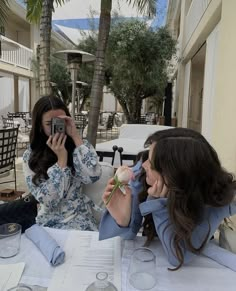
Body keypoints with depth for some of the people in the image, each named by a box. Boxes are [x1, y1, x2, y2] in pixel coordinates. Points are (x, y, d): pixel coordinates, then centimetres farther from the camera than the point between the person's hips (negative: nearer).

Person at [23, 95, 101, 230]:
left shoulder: (76, 146, -4)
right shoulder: (30, 156, -6)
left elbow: (93, 176, -23)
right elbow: (48, 200, -14)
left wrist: (75, 136, -19)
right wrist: (61, 158, -19)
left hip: (79, 217, 0)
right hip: (49, 221, 1)